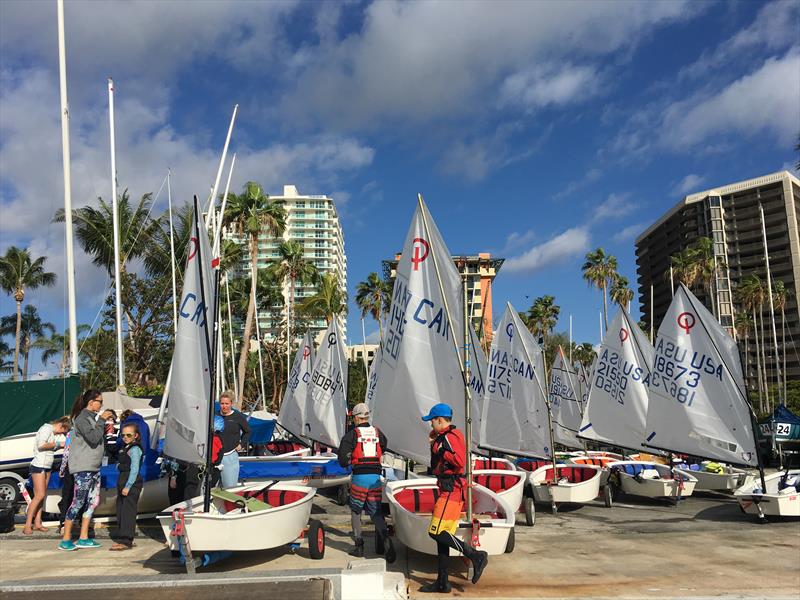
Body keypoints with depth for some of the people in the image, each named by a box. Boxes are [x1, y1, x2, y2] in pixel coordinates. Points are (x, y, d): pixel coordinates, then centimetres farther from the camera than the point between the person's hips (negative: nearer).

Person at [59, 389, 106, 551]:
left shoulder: (93, 418, 15)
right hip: (83, 468, -9)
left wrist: (105, 431, 4)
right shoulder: (82, 419, -12)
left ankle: (83, 538, 16)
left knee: (93, 502, 10)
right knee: (78, 502, -6)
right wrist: (101, 421, -15)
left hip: (94, 468, 9)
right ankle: (65, 539, 3)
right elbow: (93, 438, -24)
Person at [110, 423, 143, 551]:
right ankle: (122, 539, 20)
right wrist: (121, 486, 14)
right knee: (120, 511, 12)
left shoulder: (135, 449, -11)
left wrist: (128, 486, -22)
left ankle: (126, 541, -10)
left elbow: (134, 469, -18)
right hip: (123, 483, 10)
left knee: (128, 511, -10)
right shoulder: (124, 448, 19)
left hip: (132, 484, -10)